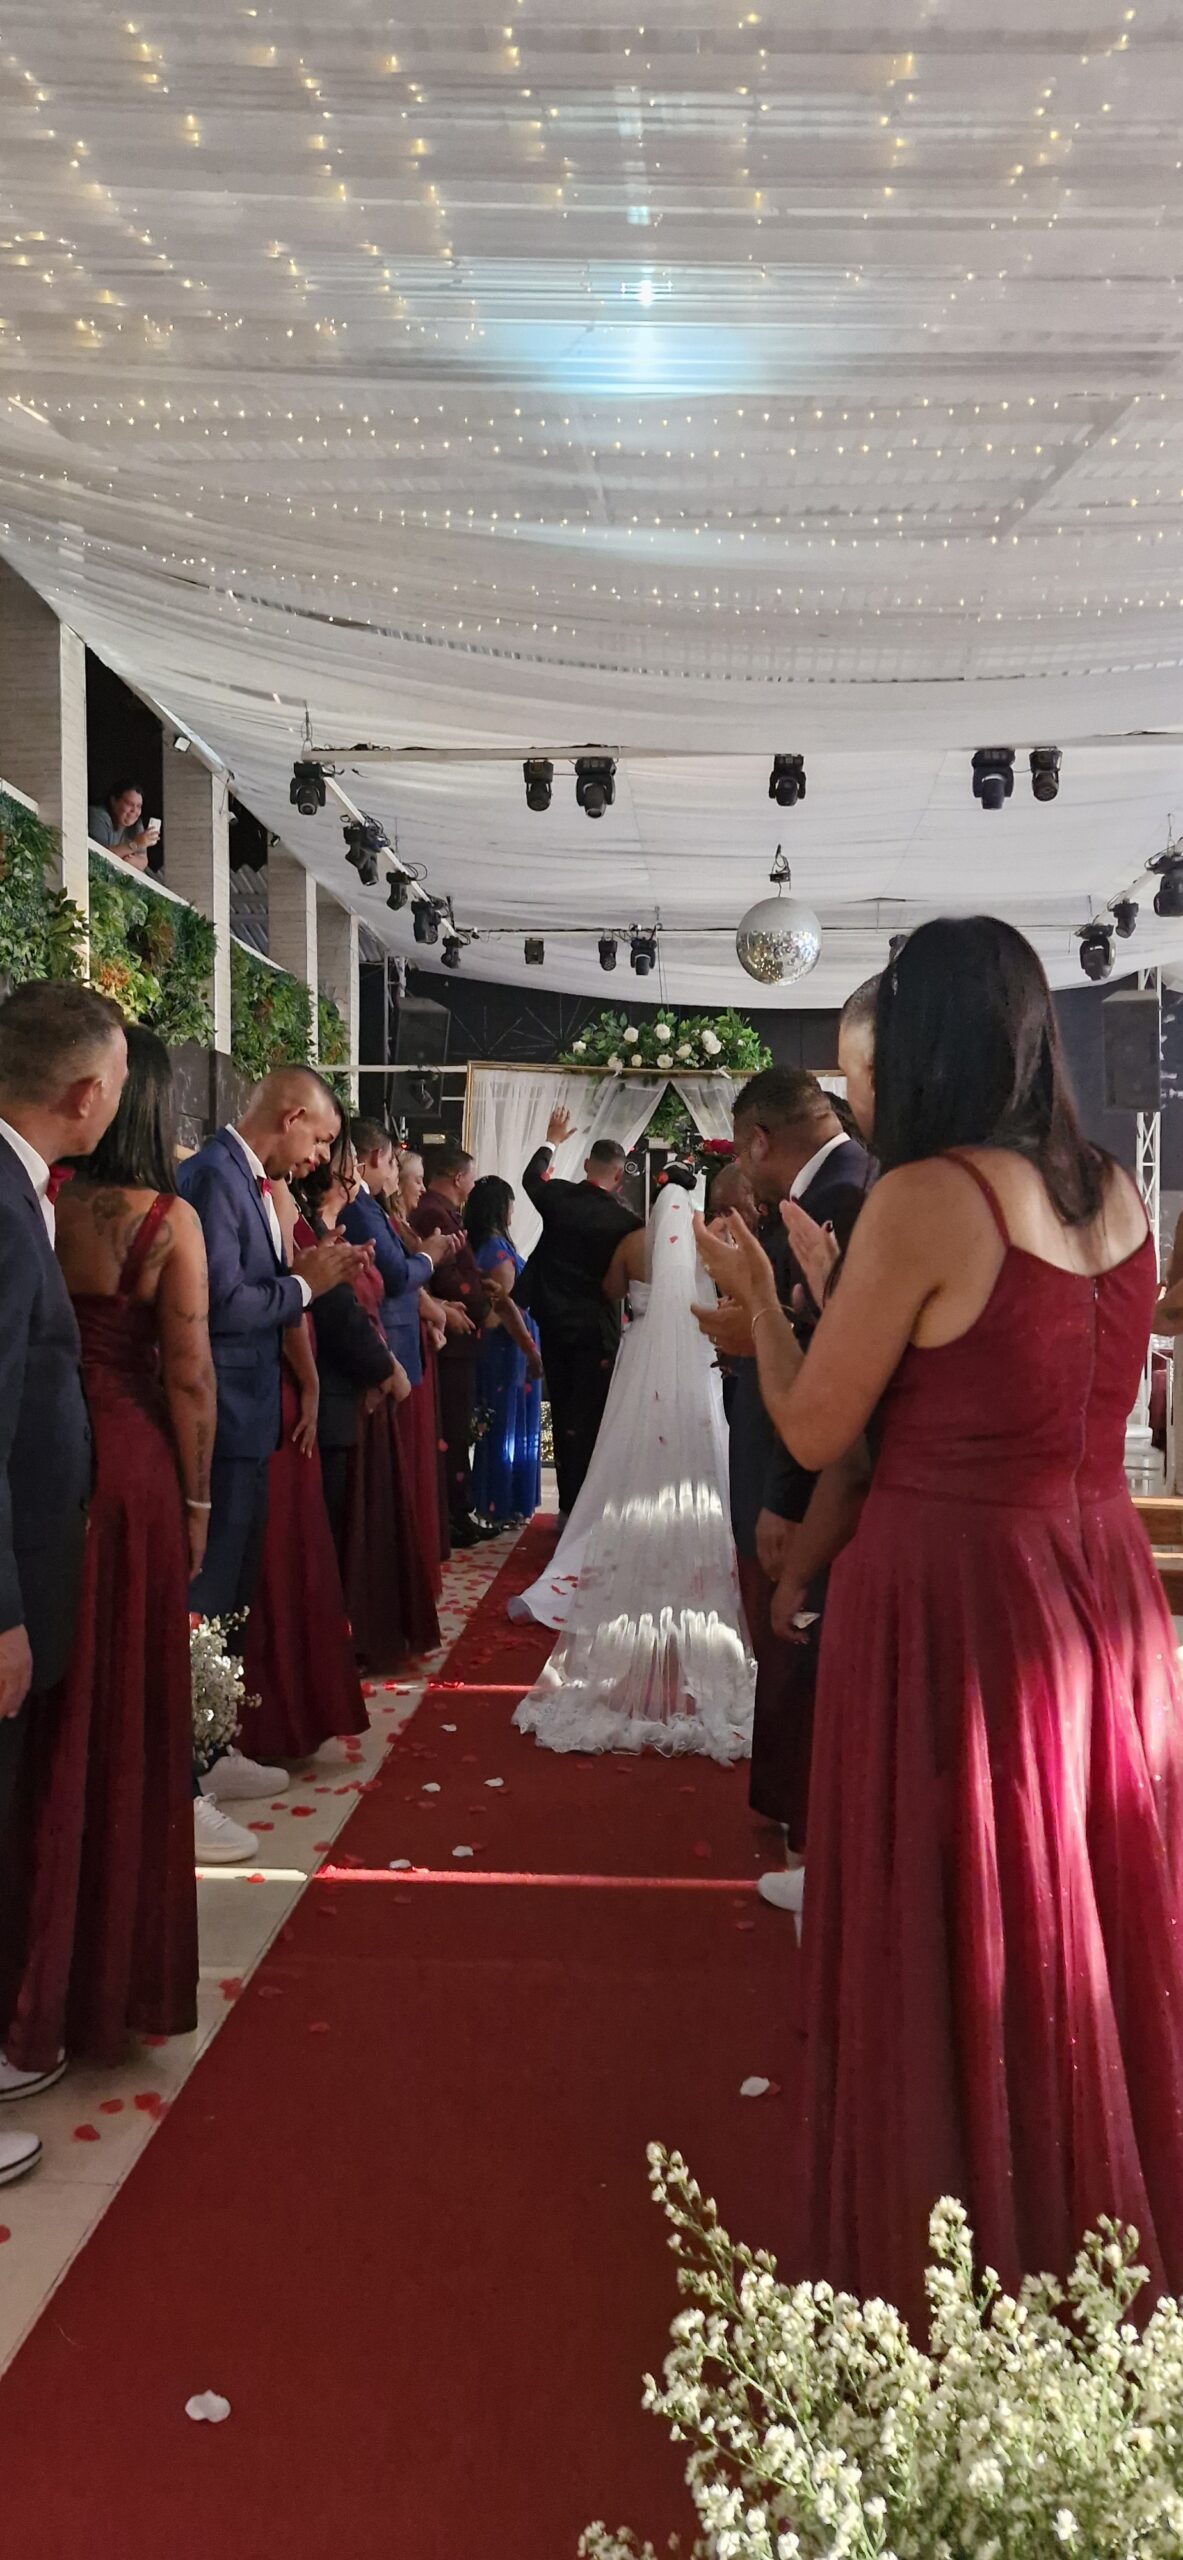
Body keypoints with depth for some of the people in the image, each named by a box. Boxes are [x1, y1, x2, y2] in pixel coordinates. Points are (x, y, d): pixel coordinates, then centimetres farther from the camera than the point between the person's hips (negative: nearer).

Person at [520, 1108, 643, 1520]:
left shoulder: (557, 1197, -4)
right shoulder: (624, 1221, -14)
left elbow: (531, 1178, 19)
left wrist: (553, 1139, 32)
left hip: (553, 1322, 4)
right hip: (597, 1328, -4)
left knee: (563, 1415, 12)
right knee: (591, 1417, 1)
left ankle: (567, 1505, 18)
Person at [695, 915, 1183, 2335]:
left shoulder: (924, 1199, -18)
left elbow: (814, 1430, -12)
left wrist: (757, 1294, 4)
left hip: (953, 1601, -7)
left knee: (945, 1936, 10)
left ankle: (951, 2260, 28)